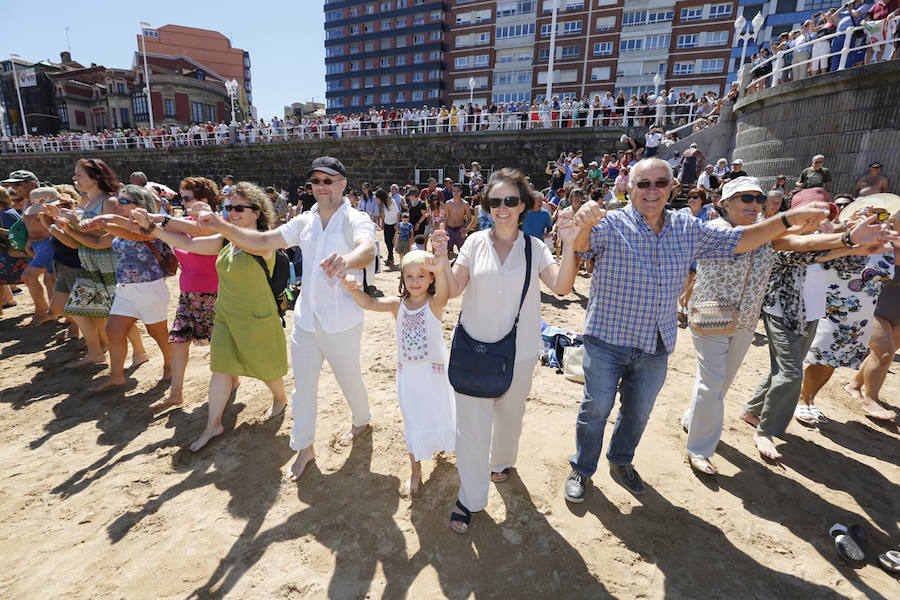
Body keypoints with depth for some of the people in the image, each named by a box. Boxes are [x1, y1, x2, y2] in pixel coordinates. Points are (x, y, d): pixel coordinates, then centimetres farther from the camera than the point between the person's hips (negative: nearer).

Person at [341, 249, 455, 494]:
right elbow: (370, 303, -19)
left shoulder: (435, 304, -14)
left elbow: (443, 293, -38)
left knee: (438, 412, 20)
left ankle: (441, 441, 56)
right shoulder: (398, 304, -6)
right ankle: (415, 469, 34)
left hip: (434, 370, -1)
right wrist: (352, 289, -41)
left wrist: (440, 271, -61)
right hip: (407, 372, 2)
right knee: (412, 421, 14)